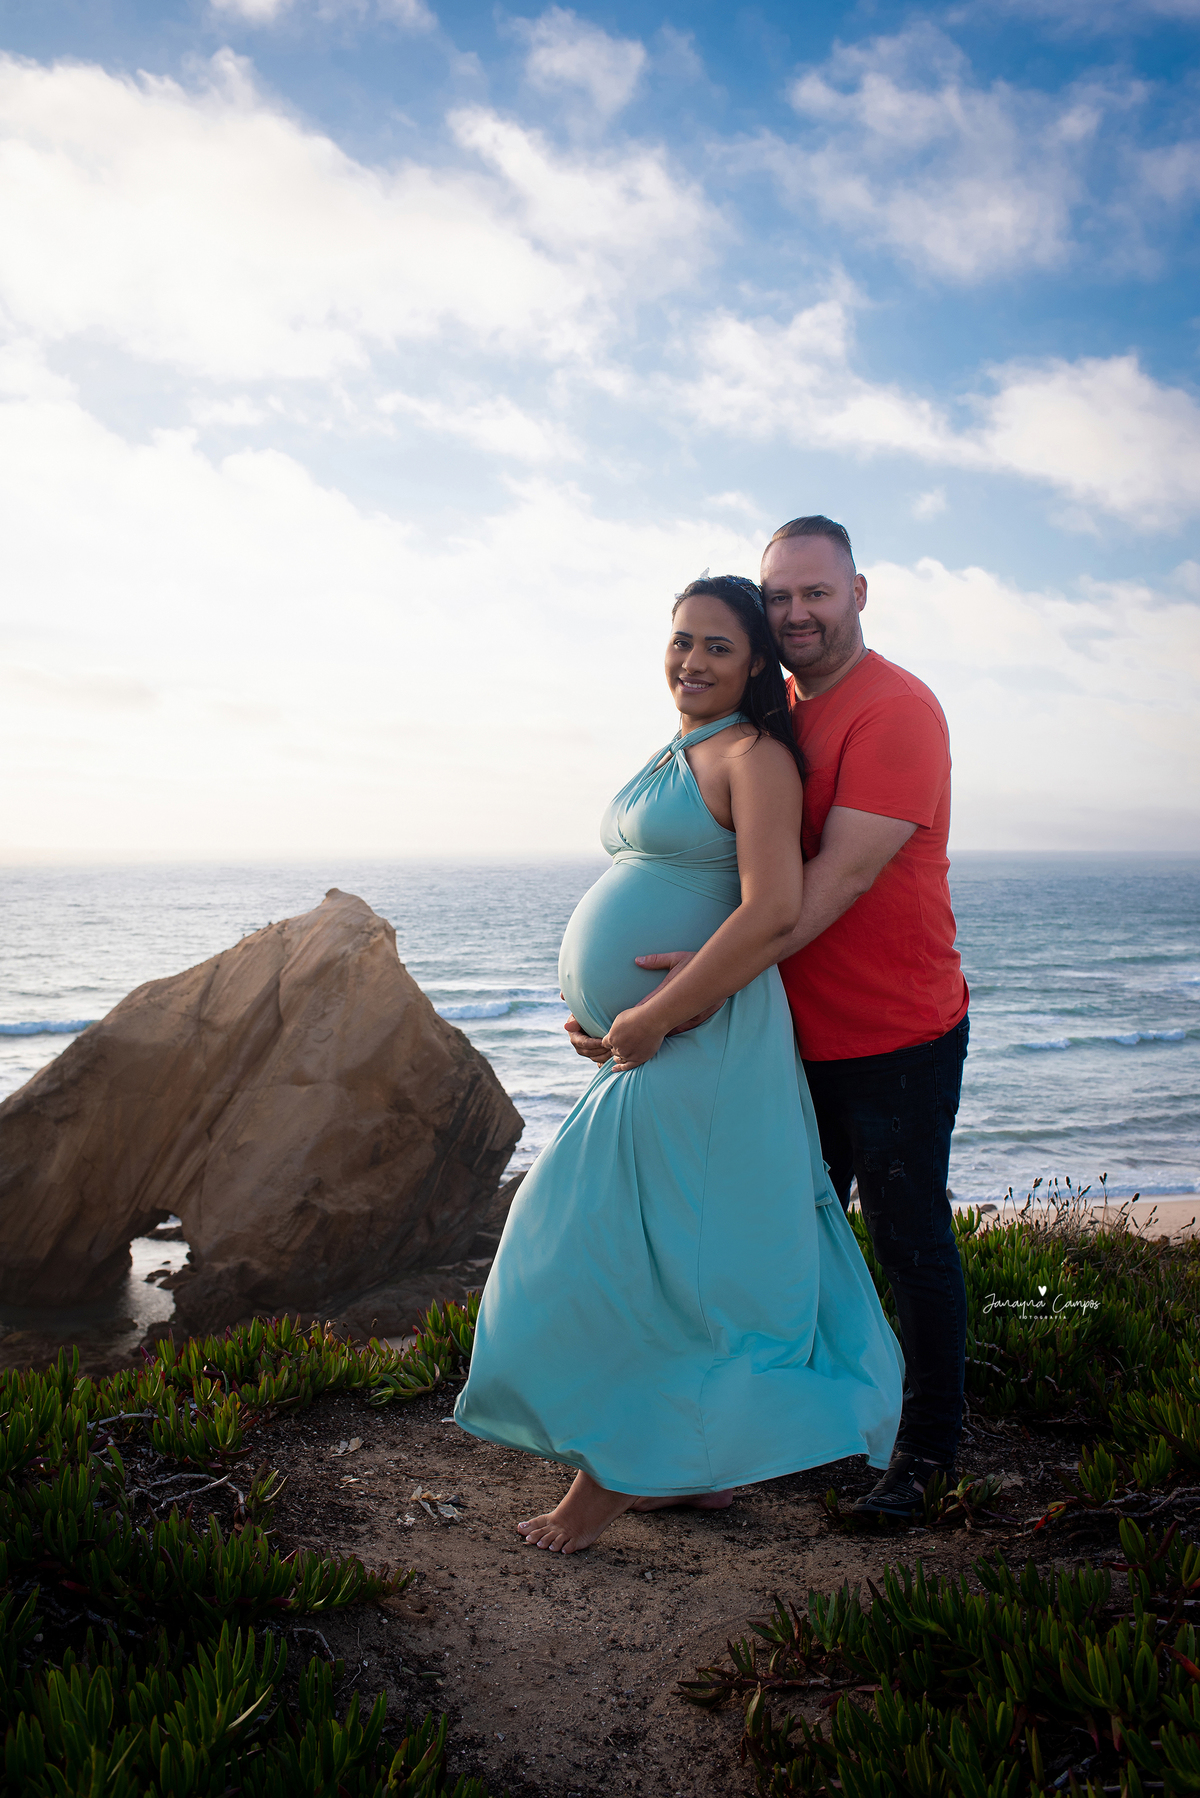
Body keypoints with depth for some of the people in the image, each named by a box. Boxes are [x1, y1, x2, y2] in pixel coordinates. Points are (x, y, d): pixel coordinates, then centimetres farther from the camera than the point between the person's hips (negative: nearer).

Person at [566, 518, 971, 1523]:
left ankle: (929, 1445, 26)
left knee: (909, 1241, 7)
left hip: (896, 1035, -7)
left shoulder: (896, 712, -16)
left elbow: (842, 875, -26)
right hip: (797, 1035, 7)